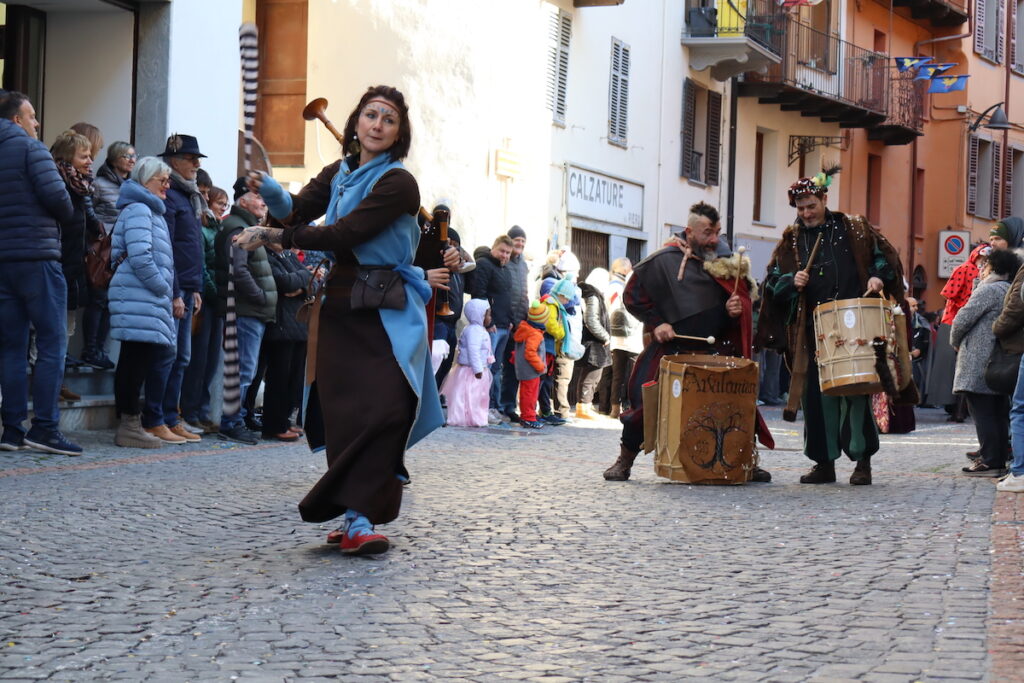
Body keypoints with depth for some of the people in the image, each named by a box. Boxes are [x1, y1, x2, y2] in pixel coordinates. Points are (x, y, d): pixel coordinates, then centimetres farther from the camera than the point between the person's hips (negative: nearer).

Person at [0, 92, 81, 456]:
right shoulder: (31, 149, -5)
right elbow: (56, 194, -16)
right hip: (36, 256, -7)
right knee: (53, 341, -4)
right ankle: (44, 427, -9)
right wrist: (67, 214, 5)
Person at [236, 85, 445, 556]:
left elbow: (344, 234, -16)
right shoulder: (338, 174, 14)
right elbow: (297, 211, 3)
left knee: (384, 410, -16)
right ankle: (356, 520, 3)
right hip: (342, 307, 5)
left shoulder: (397, 183, -9)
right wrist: (269, 191, -18)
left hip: (387, 310, -5)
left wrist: (275, 236, -14)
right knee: (346, 412, -2)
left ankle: (357, 519, -15)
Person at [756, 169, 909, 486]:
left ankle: (862, 460, 4)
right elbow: (772, 282, 13)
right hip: (812, 332, 3)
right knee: (817, 397, 1)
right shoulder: (790, 241, 12)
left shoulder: (853, 229, 7)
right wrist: (792, 282, -7)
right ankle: (825, 462, 10)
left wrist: (878, 277, -6)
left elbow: (884, 255, 12)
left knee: (856, 393, -5)